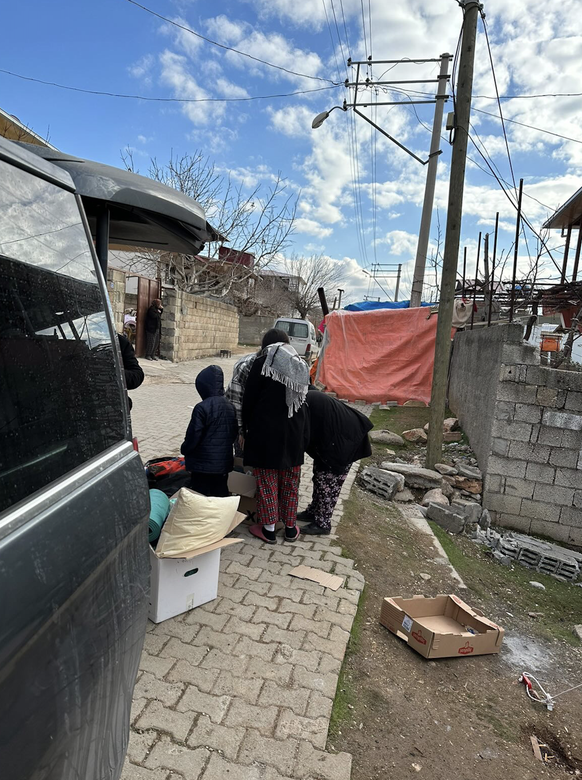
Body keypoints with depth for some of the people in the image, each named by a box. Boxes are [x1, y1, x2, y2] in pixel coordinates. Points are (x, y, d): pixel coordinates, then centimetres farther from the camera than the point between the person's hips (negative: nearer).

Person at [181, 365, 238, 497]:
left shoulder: (202, 408, -18)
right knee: (221, 494, 17)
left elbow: (193, 436, -15)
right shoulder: (230, 406, 4)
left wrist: (184, 449, 3)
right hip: (224, 462, 7)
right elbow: (234, 433, 12)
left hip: (203, 466, -6)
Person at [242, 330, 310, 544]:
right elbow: (303, 400, 8)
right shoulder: (301, 366, 6)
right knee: (290, 481, 15)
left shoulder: (261, 363, -7)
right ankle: (290, 527, 26)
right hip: (294, 432, 5)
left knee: (267, 480, 8)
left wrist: (246, 428, 7)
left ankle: (269, 528, 16)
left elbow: (249, 400, -6)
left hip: (266, 431, -4)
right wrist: (304, 436, 13)